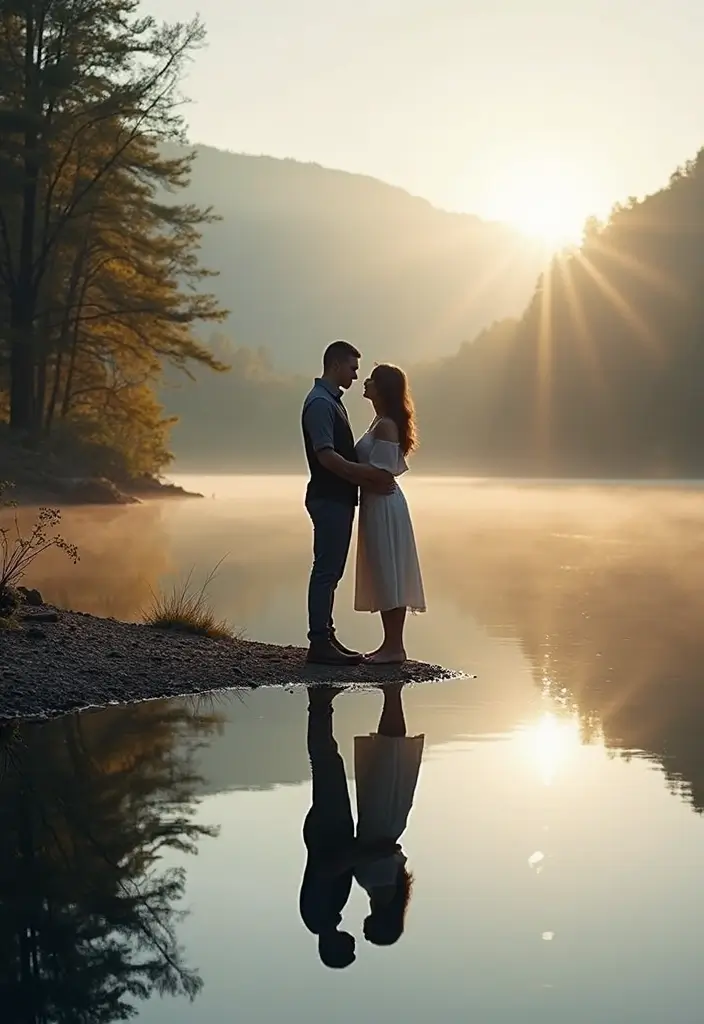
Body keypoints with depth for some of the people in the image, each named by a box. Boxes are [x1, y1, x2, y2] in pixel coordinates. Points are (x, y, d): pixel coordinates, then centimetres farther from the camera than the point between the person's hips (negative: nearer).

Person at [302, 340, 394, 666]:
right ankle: (319, 643, -5)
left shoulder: (332, 401, 18)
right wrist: (368, 474, -19)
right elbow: (326, 456, -22)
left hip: (339, 497, 10)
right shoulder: (320, 403, -14)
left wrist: (370, 479, 6)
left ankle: (325, 637, 19)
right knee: (326, 570, -7)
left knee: (331, 571, 13)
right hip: (329, 498, -10)